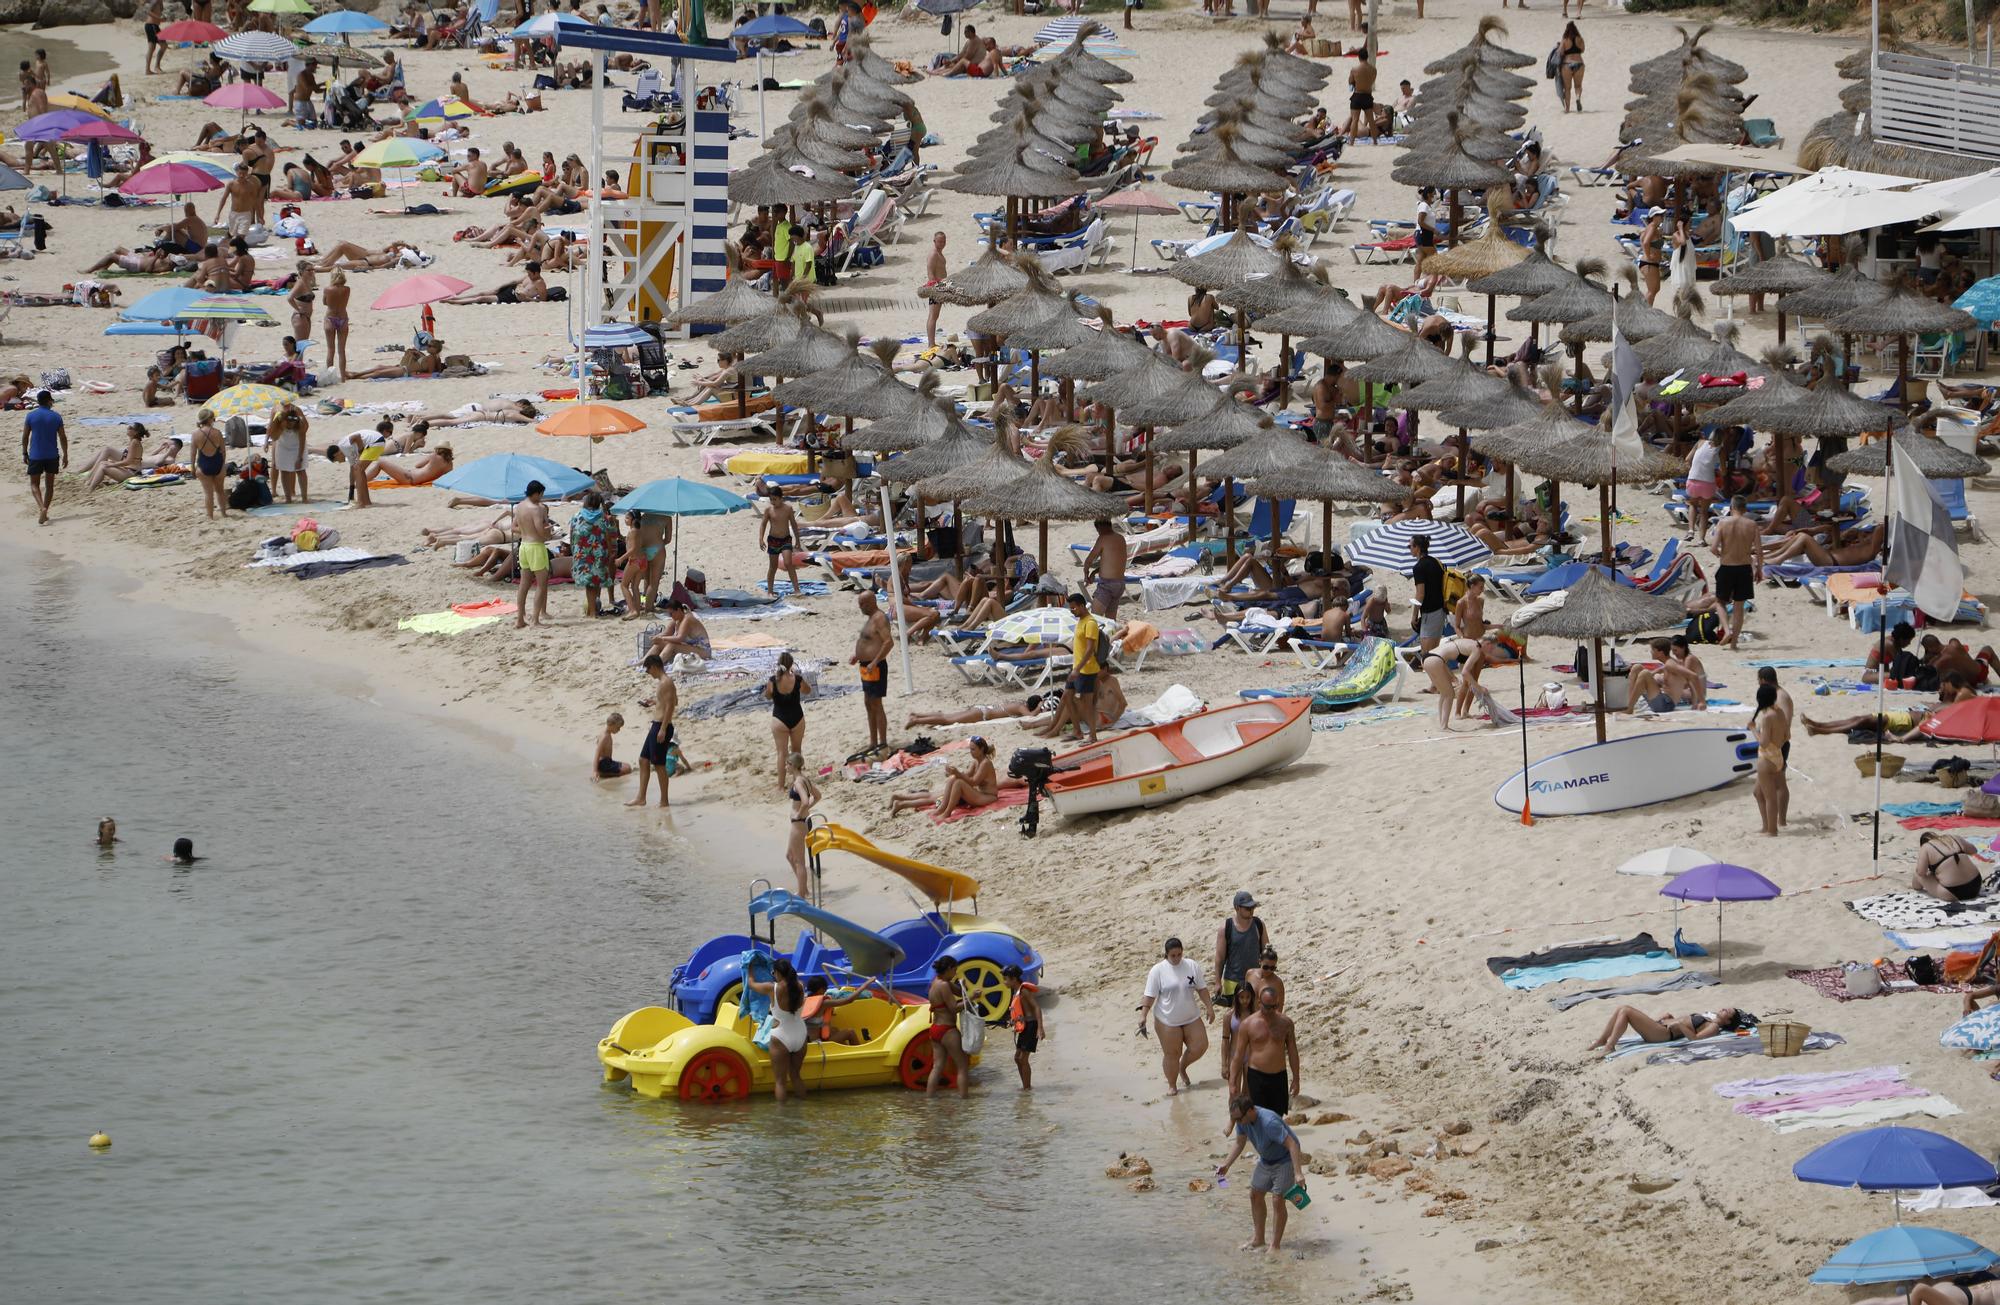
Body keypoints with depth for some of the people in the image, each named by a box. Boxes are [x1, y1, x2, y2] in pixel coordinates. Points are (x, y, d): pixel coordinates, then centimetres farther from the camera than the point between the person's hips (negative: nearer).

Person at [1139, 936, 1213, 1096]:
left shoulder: (1192, 967, 1)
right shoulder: (1158, 970, -9)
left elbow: (1202, 989, 8)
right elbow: (1150, 996, -8)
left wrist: (1209, 1008, 4)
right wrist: (1143, 1015, -15)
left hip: (1192, 1017, 3)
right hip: (1167, 1021, -3)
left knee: (1200, 1046, 0)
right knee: (1171, 1053, 0)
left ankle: (1182, 1068, 27)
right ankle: (1172, 1085, 16)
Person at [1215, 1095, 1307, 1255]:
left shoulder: (1269, 1122, -37)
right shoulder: (1242, 1119, -13)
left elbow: (1292, 1144, -36)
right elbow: (1239, 1143, 3)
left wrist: (1298, 1174, -41)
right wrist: (1226, 1165, -6)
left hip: (1285, 1159, -8)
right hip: (1266, 1160, 8)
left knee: (1278, 1199, -11)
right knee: (1255, 1195, 11)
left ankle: (1275, 1245, -3)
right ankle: (1258, 1240, 23)